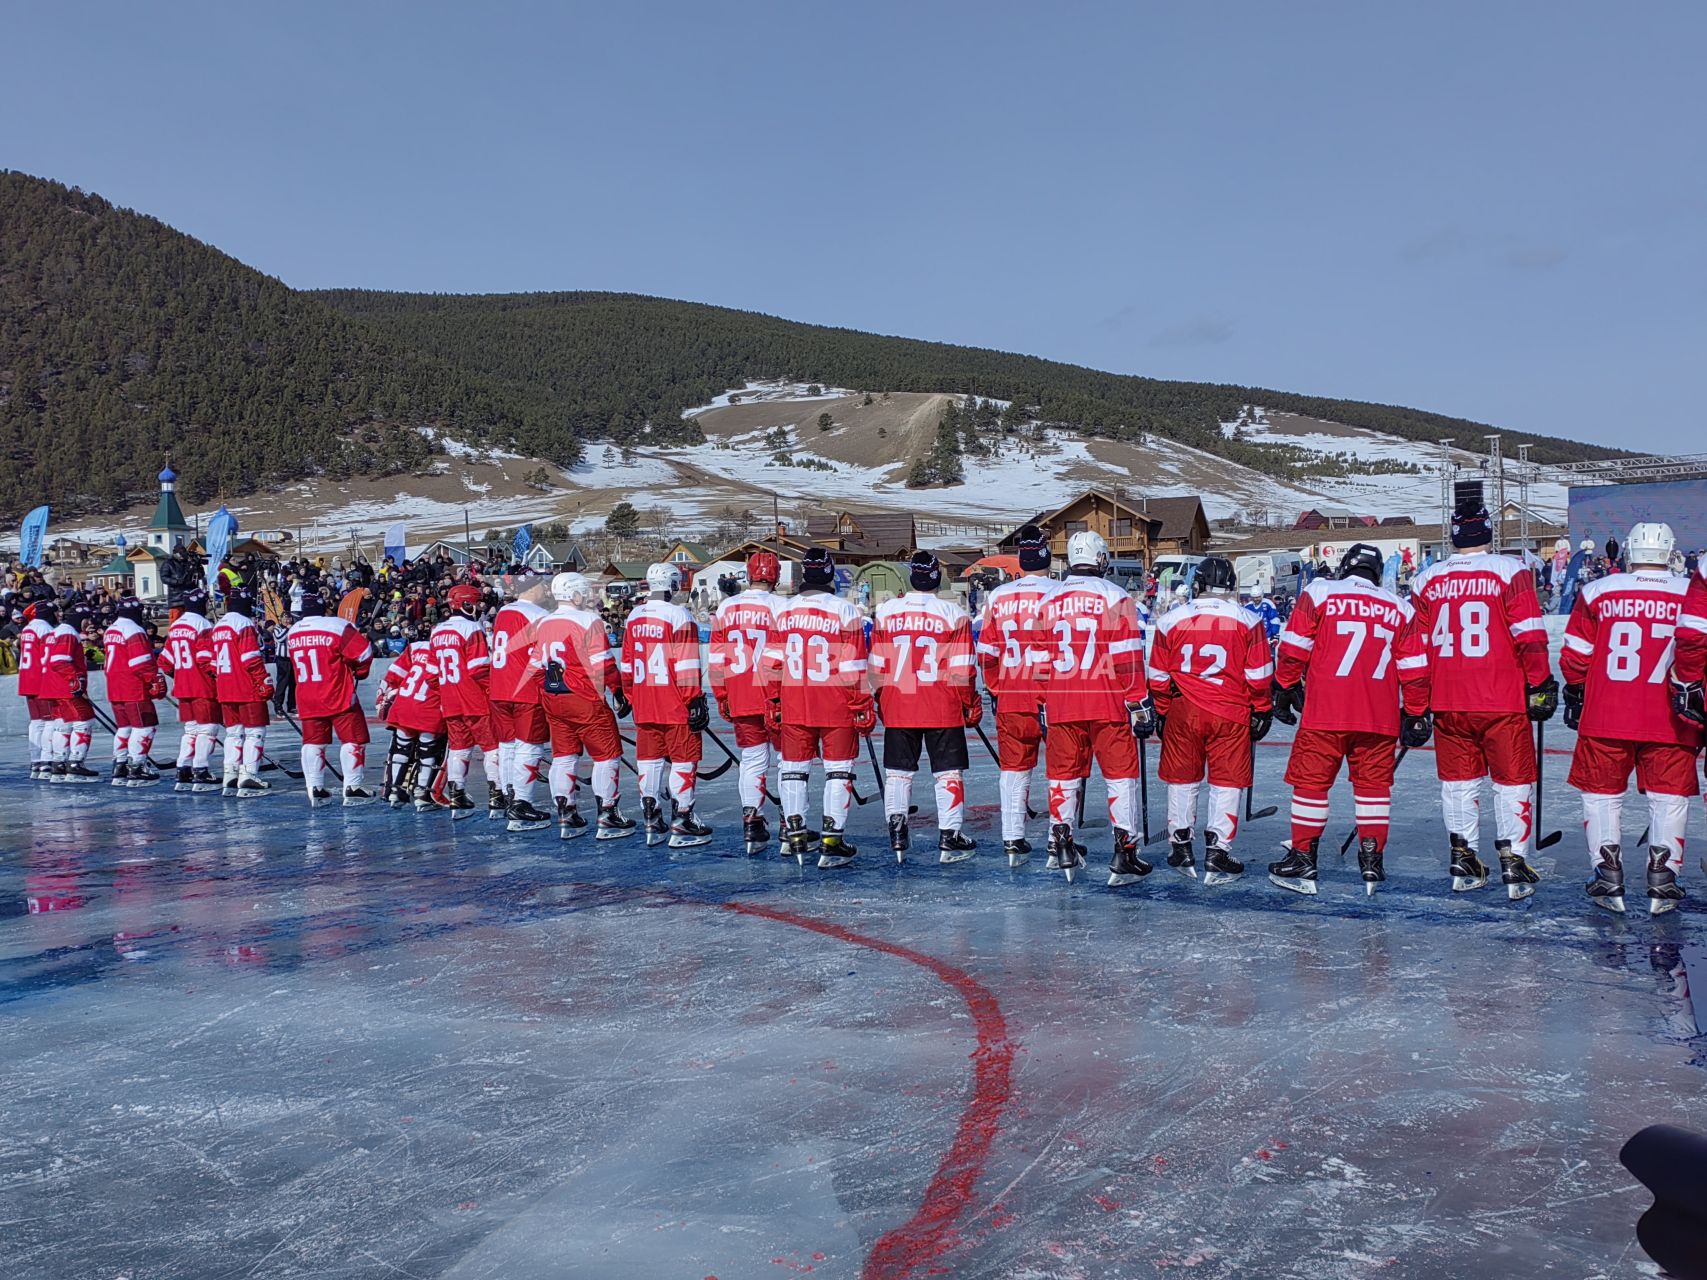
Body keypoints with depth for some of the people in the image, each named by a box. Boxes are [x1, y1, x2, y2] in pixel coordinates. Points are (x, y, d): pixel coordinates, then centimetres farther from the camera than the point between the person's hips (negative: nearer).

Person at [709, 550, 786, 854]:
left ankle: (751, 826, 8)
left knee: (753, 760, 12)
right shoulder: (779, 606, -8)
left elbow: (716, 659, 8)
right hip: (776, 700, -4)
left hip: (740, 702, 4)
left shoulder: (725, 609, 6)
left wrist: (721, 698, 17)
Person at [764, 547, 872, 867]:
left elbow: (772, 663, 6)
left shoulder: (785, 611, 4)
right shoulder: (845, 610, -8)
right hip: (836, 707, -3)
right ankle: (832, 843, 3)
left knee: (794, 769, 14)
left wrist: (775, 701, 15)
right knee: (838, 770, 5)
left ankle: (795, 836, 18)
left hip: (793, 706, 4)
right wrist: (863, 707, -3)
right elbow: (854, 668, -10)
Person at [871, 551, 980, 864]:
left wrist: (882, 700, 20)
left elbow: (877, 667, 8)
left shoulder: (886, 611, 3)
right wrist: (971, 704, 7)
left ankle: (897, 837, 10)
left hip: (897, 707, 3)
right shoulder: (954, 613, -5)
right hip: (942, 709, -2)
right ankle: (949, 838, 4)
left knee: (898, 770, 12)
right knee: (949, 771, 5)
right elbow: (962, 670, -5)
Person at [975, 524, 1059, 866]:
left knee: (1014, 768, 12)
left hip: (1010, 700, 4)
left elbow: (986, 654, 9)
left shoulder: (997, 597, 5)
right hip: (1052, 697, -4)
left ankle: (1013, 841, 12)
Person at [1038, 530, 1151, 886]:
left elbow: (1040, 661, 14)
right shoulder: (1115, 597, -5)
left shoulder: (1049, 601, 9)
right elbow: (1127, 659, -8)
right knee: (1121, 774, 4)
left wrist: (1045, 703, 22)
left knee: (1064, 773, 15)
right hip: (1107, 706, -4)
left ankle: (1061, 848, 21)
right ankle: (1124, 852, 1)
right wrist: (1139, 703, -3)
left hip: (1061, 706, 4)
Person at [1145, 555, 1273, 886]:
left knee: (1182, 780, 15)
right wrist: (1262, 711, 11)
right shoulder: (1248, 621, -4)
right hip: (1230, 715, -2)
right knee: (1227, 783, 7)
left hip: (1183, 713, 2)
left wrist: (1163, 713, 19)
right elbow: (1259, 676, -1)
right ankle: (1217, 855, 5)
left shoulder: (1171, 621, 1)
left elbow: (1159, 678, 6)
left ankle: (1181, 851, 23)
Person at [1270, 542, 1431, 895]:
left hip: (1325, 711, -3)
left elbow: (1294, 648, 0)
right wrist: (1416, 715, 19)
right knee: (1374, 783, 12)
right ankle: (1372, 863, 11)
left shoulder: (1319, 593, 4)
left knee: (1311, 781, 4)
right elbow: (1414, 670, 12)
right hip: (1379, 717, 3)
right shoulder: (1400, 608, 14)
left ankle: (1302, 861, 6)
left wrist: (1285, 689, 11)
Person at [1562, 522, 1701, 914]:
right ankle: (1662, 885, 8)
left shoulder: (1597, 592, 0)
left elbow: (1574, 655, 5)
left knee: (1602, 794, 12)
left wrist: (1575, 693, 20)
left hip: (1605, 720, 0)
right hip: (1669, 722, 0)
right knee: (1669, 798, 11)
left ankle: (1608, 881, 10)